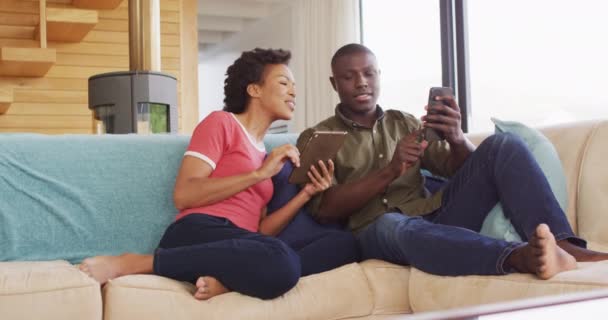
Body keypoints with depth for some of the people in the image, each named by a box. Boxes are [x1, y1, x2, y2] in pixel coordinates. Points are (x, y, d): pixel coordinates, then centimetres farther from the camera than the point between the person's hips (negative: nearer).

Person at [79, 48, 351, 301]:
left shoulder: (266, 155, 30)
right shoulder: (221, 122, 9)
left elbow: (260, 231, 17)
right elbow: (183, 195, -6)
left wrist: (306, 193, 6)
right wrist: (260, 174, -6)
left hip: (237, 247, 6)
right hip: (198, 234, -6)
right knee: (281, 261, -37)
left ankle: (225, 280, -24)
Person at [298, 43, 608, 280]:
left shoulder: (404, 122, 20)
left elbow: (460, 169, 10)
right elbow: (325, 209, -8)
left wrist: (457, 138, -14)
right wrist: (390, 170, -20)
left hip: (434, 218, 4)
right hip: (375, 234, -4)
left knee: (503, 145, -13)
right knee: (392, 223, -42)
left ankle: (563, 244, -32)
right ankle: (519, 256, -58)